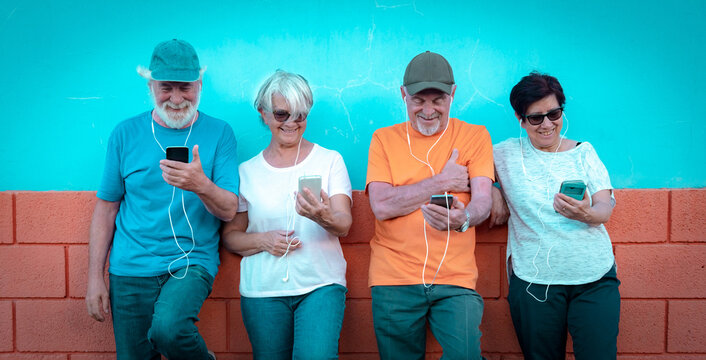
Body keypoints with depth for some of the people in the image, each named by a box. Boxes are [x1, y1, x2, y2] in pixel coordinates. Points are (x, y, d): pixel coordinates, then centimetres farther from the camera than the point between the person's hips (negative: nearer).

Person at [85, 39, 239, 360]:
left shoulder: (218, 133, 0)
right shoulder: (126, 134, 4)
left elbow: (228, 211, -6)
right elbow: (106, 208, 8)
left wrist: (202, 186, -28)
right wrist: (95, 278, 5)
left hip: (192, 263, -2)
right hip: (130, 269, 3)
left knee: (168, 328, -28)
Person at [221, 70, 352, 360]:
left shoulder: (329, 160, 5)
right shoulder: (247, 171, 8)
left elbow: (344, 225, -5)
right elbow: (230, 235, 10)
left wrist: (324, 217, -28)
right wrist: (263, 241, -10)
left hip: (321, 285, -1)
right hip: (262, 291, 2)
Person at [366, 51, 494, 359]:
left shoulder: (475, 136, 7)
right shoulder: (384, 139, 7)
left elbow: (483, 201, -6)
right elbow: (382, 206, -7)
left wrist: (463, 218, -29)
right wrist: (442, 181, -8)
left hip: (455, 279, 0)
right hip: (394, 279, 1)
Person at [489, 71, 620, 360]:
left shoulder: (583, 152, 8)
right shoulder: (507, 153, 6)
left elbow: (606, 206, -3)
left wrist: (586, 214, -26)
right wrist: (491, 191, -4)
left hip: (595, 279, 1)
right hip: (534, 280, 0)